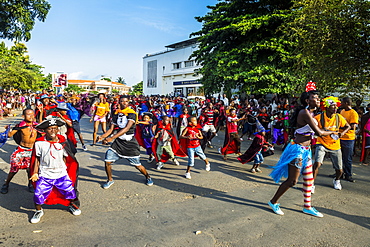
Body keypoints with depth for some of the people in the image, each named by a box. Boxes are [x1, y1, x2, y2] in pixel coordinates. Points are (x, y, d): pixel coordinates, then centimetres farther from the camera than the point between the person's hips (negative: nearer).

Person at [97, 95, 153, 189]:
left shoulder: (132, 113, -12)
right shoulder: (117, 114, 7)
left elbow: (127, 128, -25)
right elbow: (111, 129, 8)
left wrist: (112, 138, -33)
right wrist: (102, 136, -12)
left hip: (130, 143, -4)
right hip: (118, 142, 5)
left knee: (137, 165, 3)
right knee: (107, 161, -6)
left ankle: (148, 177, 32)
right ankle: (110, 180, 20)